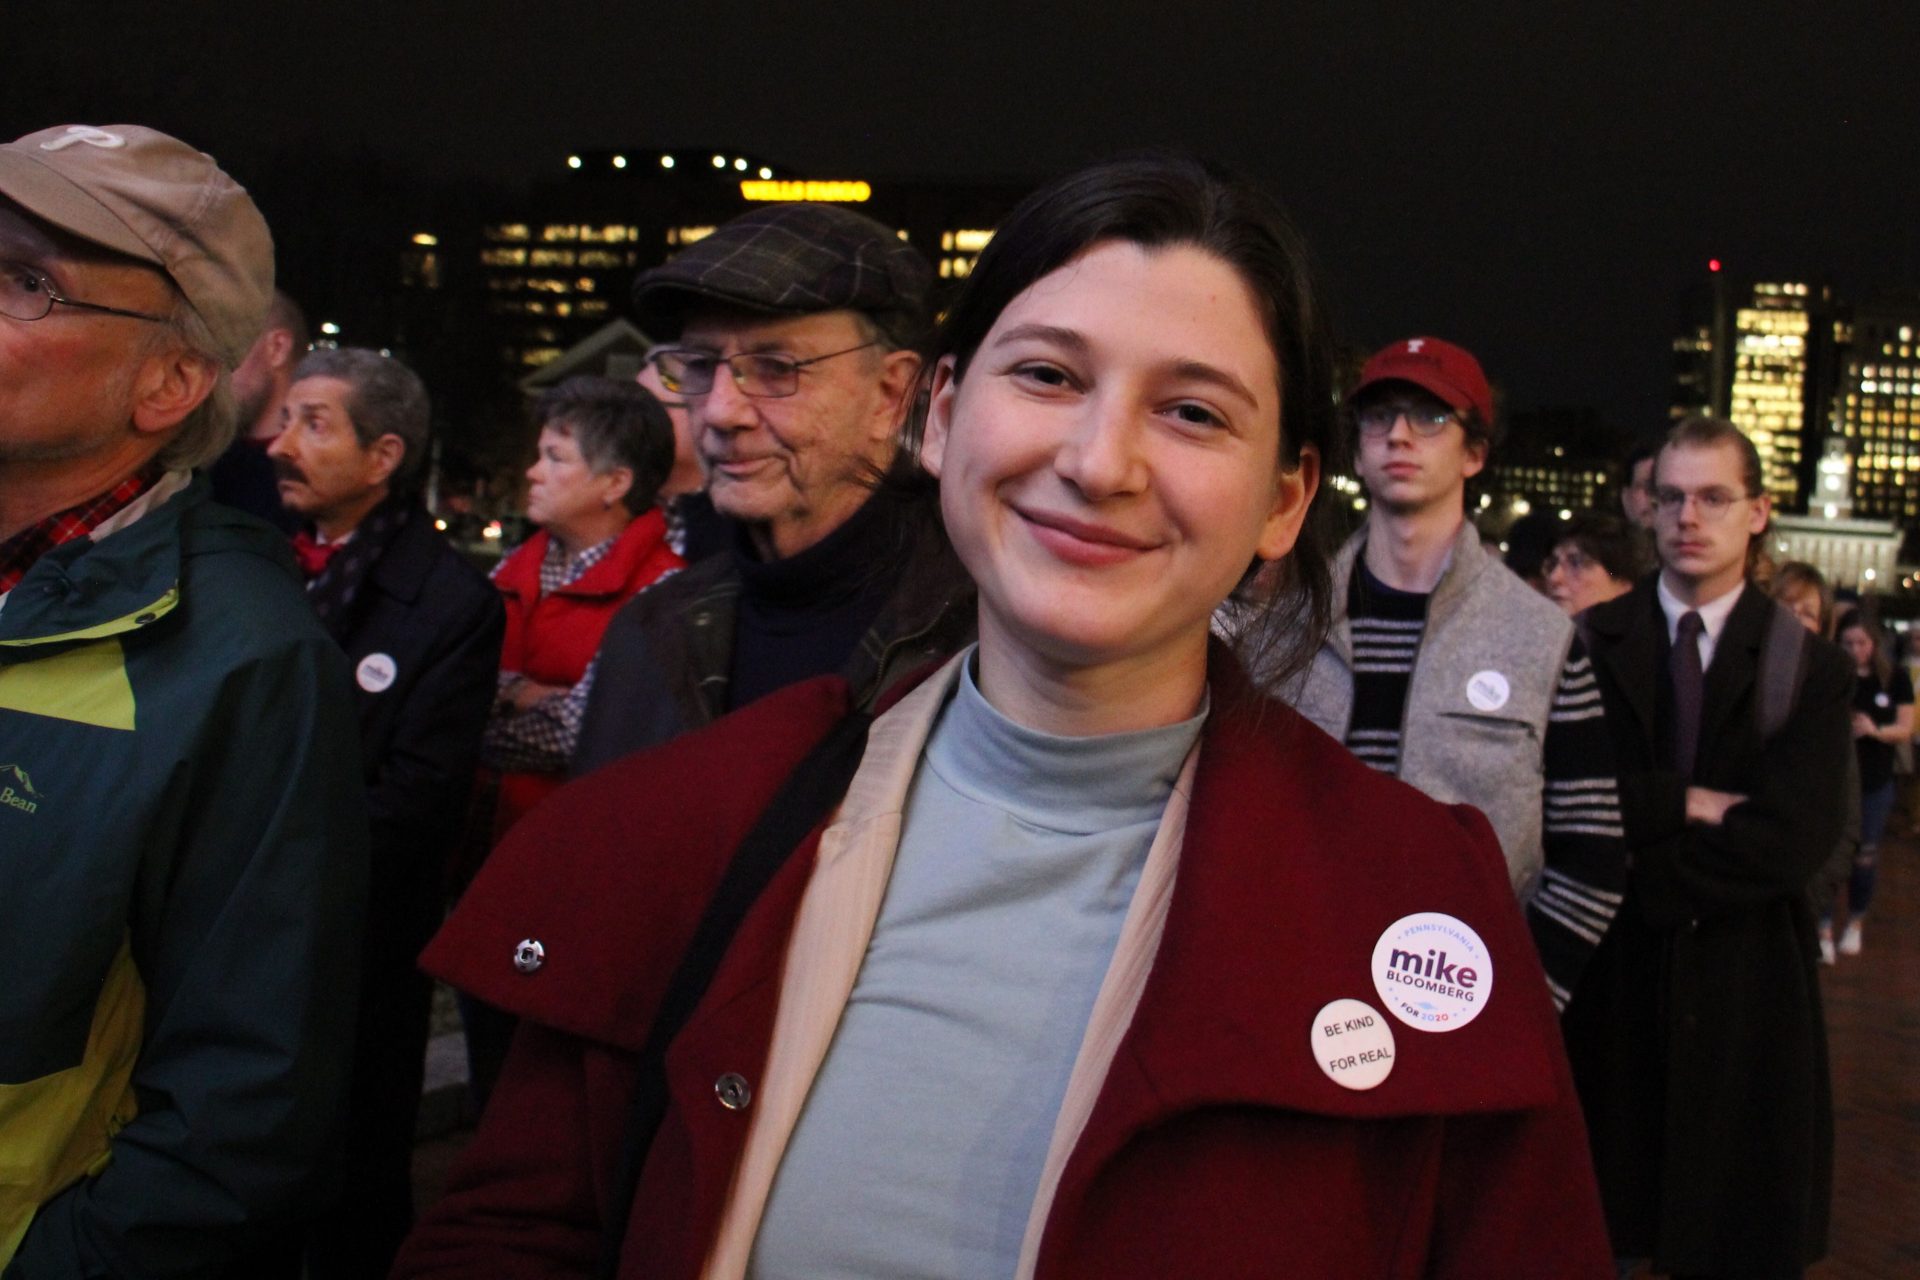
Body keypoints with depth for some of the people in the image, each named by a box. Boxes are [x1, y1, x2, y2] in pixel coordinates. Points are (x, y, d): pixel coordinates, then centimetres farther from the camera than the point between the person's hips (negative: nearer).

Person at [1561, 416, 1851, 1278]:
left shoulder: (1809, 669, 0)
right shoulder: (1587, 644, 0)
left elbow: (1793, 840, -12)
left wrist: (1633, 870, -13)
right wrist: (1683, 803, -16)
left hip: (1745, 990, 0)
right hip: (1608, 983, 0)